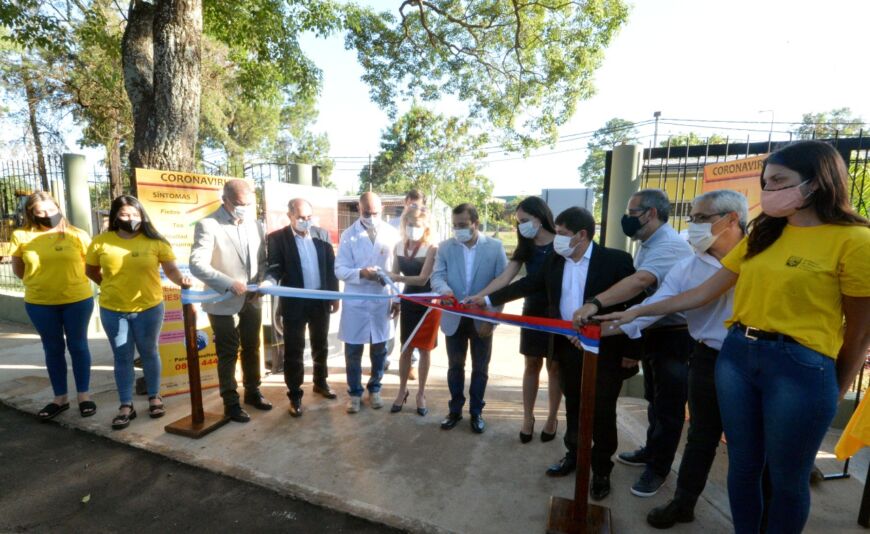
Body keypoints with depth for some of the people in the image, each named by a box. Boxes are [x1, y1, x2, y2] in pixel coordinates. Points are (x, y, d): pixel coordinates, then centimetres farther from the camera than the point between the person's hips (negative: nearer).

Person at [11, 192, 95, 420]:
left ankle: (83, 395, 19)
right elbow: (18, 269, 11)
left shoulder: (77, 235, -5)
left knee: (78, 346, 8)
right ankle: (60, 398, 25)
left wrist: (71, 280, 0)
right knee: (53, 349, 12)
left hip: (77, 300, -2)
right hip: (39, 303, 2)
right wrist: (41, 281, 7)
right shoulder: (21, 237, 0)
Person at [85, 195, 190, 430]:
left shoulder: (155, 242, -8)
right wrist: (112, 286, 4)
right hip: (113, 310, 1)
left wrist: (181, 280, -28)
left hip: (149, 308, -1)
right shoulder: (100, 242, -3)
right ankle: (126, 406, 21)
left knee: (149, 353, 12)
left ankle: (154, 397, 28)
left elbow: (170, 269, -9)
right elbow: (91, 271, 12)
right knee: (122, 358, 10)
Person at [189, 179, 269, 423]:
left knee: (252, 349, 16)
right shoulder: (207, 225, -14)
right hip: (224, 302, -5)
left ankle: (253, 392, 34)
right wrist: (230, 284, -28)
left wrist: (262, 282, -9)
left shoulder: (256, 225, 2)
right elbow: (197, 265, -21)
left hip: (252, 300, 5)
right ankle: (231, 403, 23)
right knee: (228, 354, 8)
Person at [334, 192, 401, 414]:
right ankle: (354, 393, 27)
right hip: (356, 301, -1)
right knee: (353, 350, 8)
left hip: (383, 300, 1)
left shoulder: (392, 233, 0)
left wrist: (398, 298, 0)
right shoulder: (348, 235, -3)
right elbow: (339, 269, -6)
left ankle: (374, 389, 32)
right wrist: (361, 273, -25)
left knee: (379, 349, 13)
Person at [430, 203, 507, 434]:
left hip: (482, 319, -1)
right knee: (455, 367, 15)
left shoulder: (495, 247, -8)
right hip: (454, 318, 2)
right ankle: (455, 410, 34)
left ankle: (476, 412, 33)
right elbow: (437, 276, -7)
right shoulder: (445, 247, -3)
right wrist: (444, 290, -32)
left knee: (480, 369, 14)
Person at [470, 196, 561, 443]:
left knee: (554, 367, 9)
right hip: (532, 312, 4)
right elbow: (505, 277, -5)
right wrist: (478, 296, -15)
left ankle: (552, 418, 26)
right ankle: (528, 417, 24)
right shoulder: (525, 247, 2)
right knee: (531, 365, 11)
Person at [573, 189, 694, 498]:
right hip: (654, 332, 10)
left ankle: (658, 468, 22)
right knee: (655, 398, 22)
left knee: (668, 405, 6)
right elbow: (637, 286, 9)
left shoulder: (669, 245, -22)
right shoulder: (649, 244, 11)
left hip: (674, 336, -9)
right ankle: (652, 451, 40)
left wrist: (595, 304, -48)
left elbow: (640, 281, -39)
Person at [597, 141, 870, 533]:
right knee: (742, 465, 17)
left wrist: (834, 393, 5)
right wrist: (638, 312, 3)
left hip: (801, 368, -5)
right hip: (736, 355, 5)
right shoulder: (762, 234, 9)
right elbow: (703, 292, 8)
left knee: (787, 478, 13)